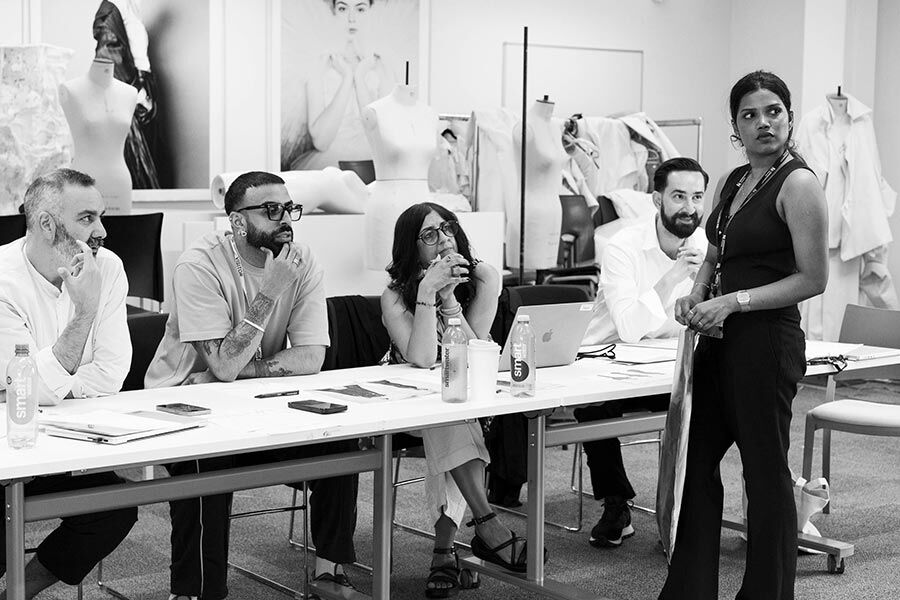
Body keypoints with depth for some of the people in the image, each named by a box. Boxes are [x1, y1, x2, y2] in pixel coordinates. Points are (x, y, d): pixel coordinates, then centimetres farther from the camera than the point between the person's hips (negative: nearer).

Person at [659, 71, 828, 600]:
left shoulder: (799, 184, -11)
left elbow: (813, 278, -15)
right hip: (720, 340, 8)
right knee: (699, 461, 12)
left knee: (766, 471, 3)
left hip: (766, 340, -8)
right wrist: (696, 294, 5)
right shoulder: (732, 182, 13)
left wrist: (734, 302, -18)